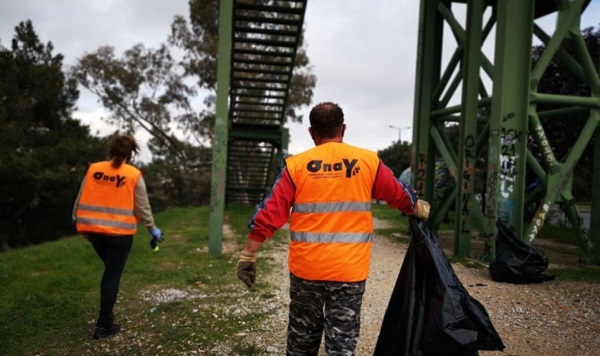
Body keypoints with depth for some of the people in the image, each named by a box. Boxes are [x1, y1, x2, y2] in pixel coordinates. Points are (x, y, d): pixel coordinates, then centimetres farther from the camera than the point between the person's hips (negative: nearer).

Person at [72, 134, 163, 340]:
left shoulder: (93, 169, 2)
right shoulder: (133, 175, -7)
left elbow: (81, 200, 7)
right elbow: (142, 207, -3)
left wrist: (78, 222, 21)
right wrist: (152, 229, 9)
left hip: (93, 229, 4)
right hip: (120, 232, -4)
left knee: (109, 271, 23)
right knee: (113, 275, 6)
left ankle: (106, 314, 29)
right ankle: (103, 325, 11)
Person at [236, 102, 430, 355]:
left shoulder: (296, 165, -3)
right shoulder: (369, 162, 0)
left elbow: (268, 214, -5)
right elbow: (401, 196, 13)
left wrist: (248, 256, 4)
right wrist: (421, 209, 34)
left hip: (306, 269, 1)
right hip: (350, 271, 0)